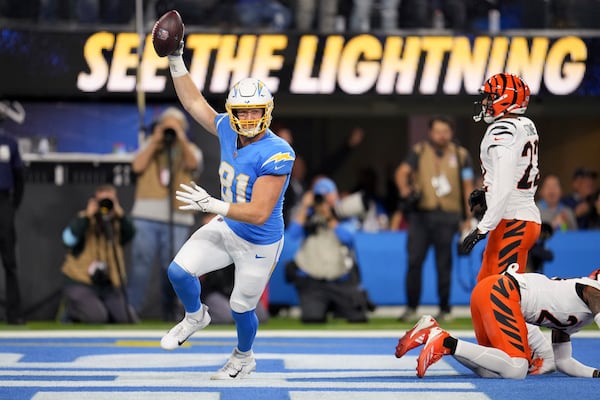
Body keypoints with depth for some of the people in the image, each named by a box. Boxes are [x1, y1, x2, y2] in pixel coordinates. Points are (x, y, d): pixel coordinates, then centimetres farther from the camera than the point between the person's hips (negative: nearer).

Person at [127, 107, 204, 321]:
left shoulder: (190, 149, 13)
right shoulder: (150, 146, 15)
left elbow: (193, 164, -9)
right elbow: (137, 166, -2)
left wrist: (181, 140, -10)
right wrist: (155, 142, -2)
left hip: (178, 218, 0)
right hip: (146, 217, 0)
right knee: (141, 264, -5)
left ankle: (169, 312, 10)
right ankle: (132, 309, -2)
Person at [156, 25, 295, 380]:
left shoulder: (276, 154, -32)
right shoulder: (228, 131, -10)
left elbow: (258, 214, -34)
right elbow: (195, 103, 7)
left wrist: (211, 204, -38)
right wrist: (176, 61, 1)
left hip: (259, 243, -6)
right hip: (226, 228, 6)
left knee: (241, 307, 12)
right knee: (179, 271, -3)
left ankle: (244, 358, 44)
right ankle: (195, 317, 31)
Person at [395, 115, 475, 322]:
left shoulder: (461, 155, 8)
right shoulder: (419, 151, 7)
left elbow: (467, 187, 9)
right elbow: (402, 172, -5)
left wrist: (468, 218, 4)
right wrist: (404, 189, -25)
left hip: (447, 216, 0)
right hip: (421, 213, 0)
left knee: (444, 264, 2)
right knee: (414, 260, -4)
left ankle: (445, 309, 9)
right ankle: (411, 307, 2)